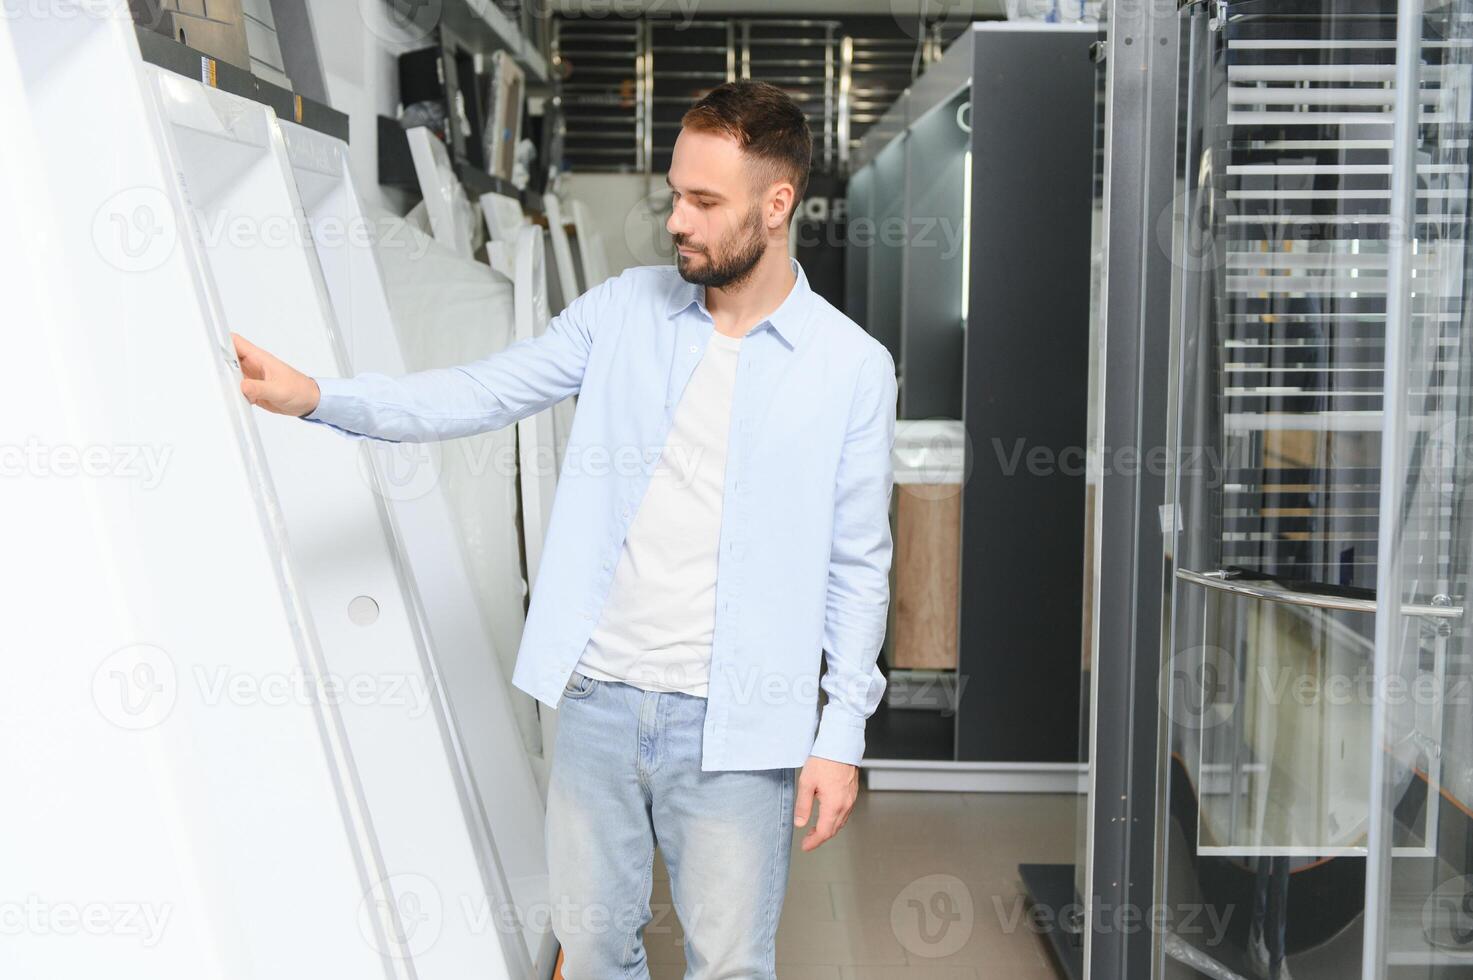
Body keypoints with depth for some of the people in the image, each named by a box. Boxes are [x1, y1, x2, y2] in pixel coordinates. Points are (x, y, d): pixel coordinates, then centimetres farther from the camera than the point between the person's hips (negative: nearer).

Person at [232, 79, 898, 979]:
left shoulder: (853, 367, -5)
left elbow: (859, 566, -2)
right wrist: (316, 395, -8)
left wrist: (842, 735, -4)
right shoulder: (625, 309, 3)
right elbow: (484, 392, 3)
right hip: (599, 699, 3)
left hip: (734, 729, -3)